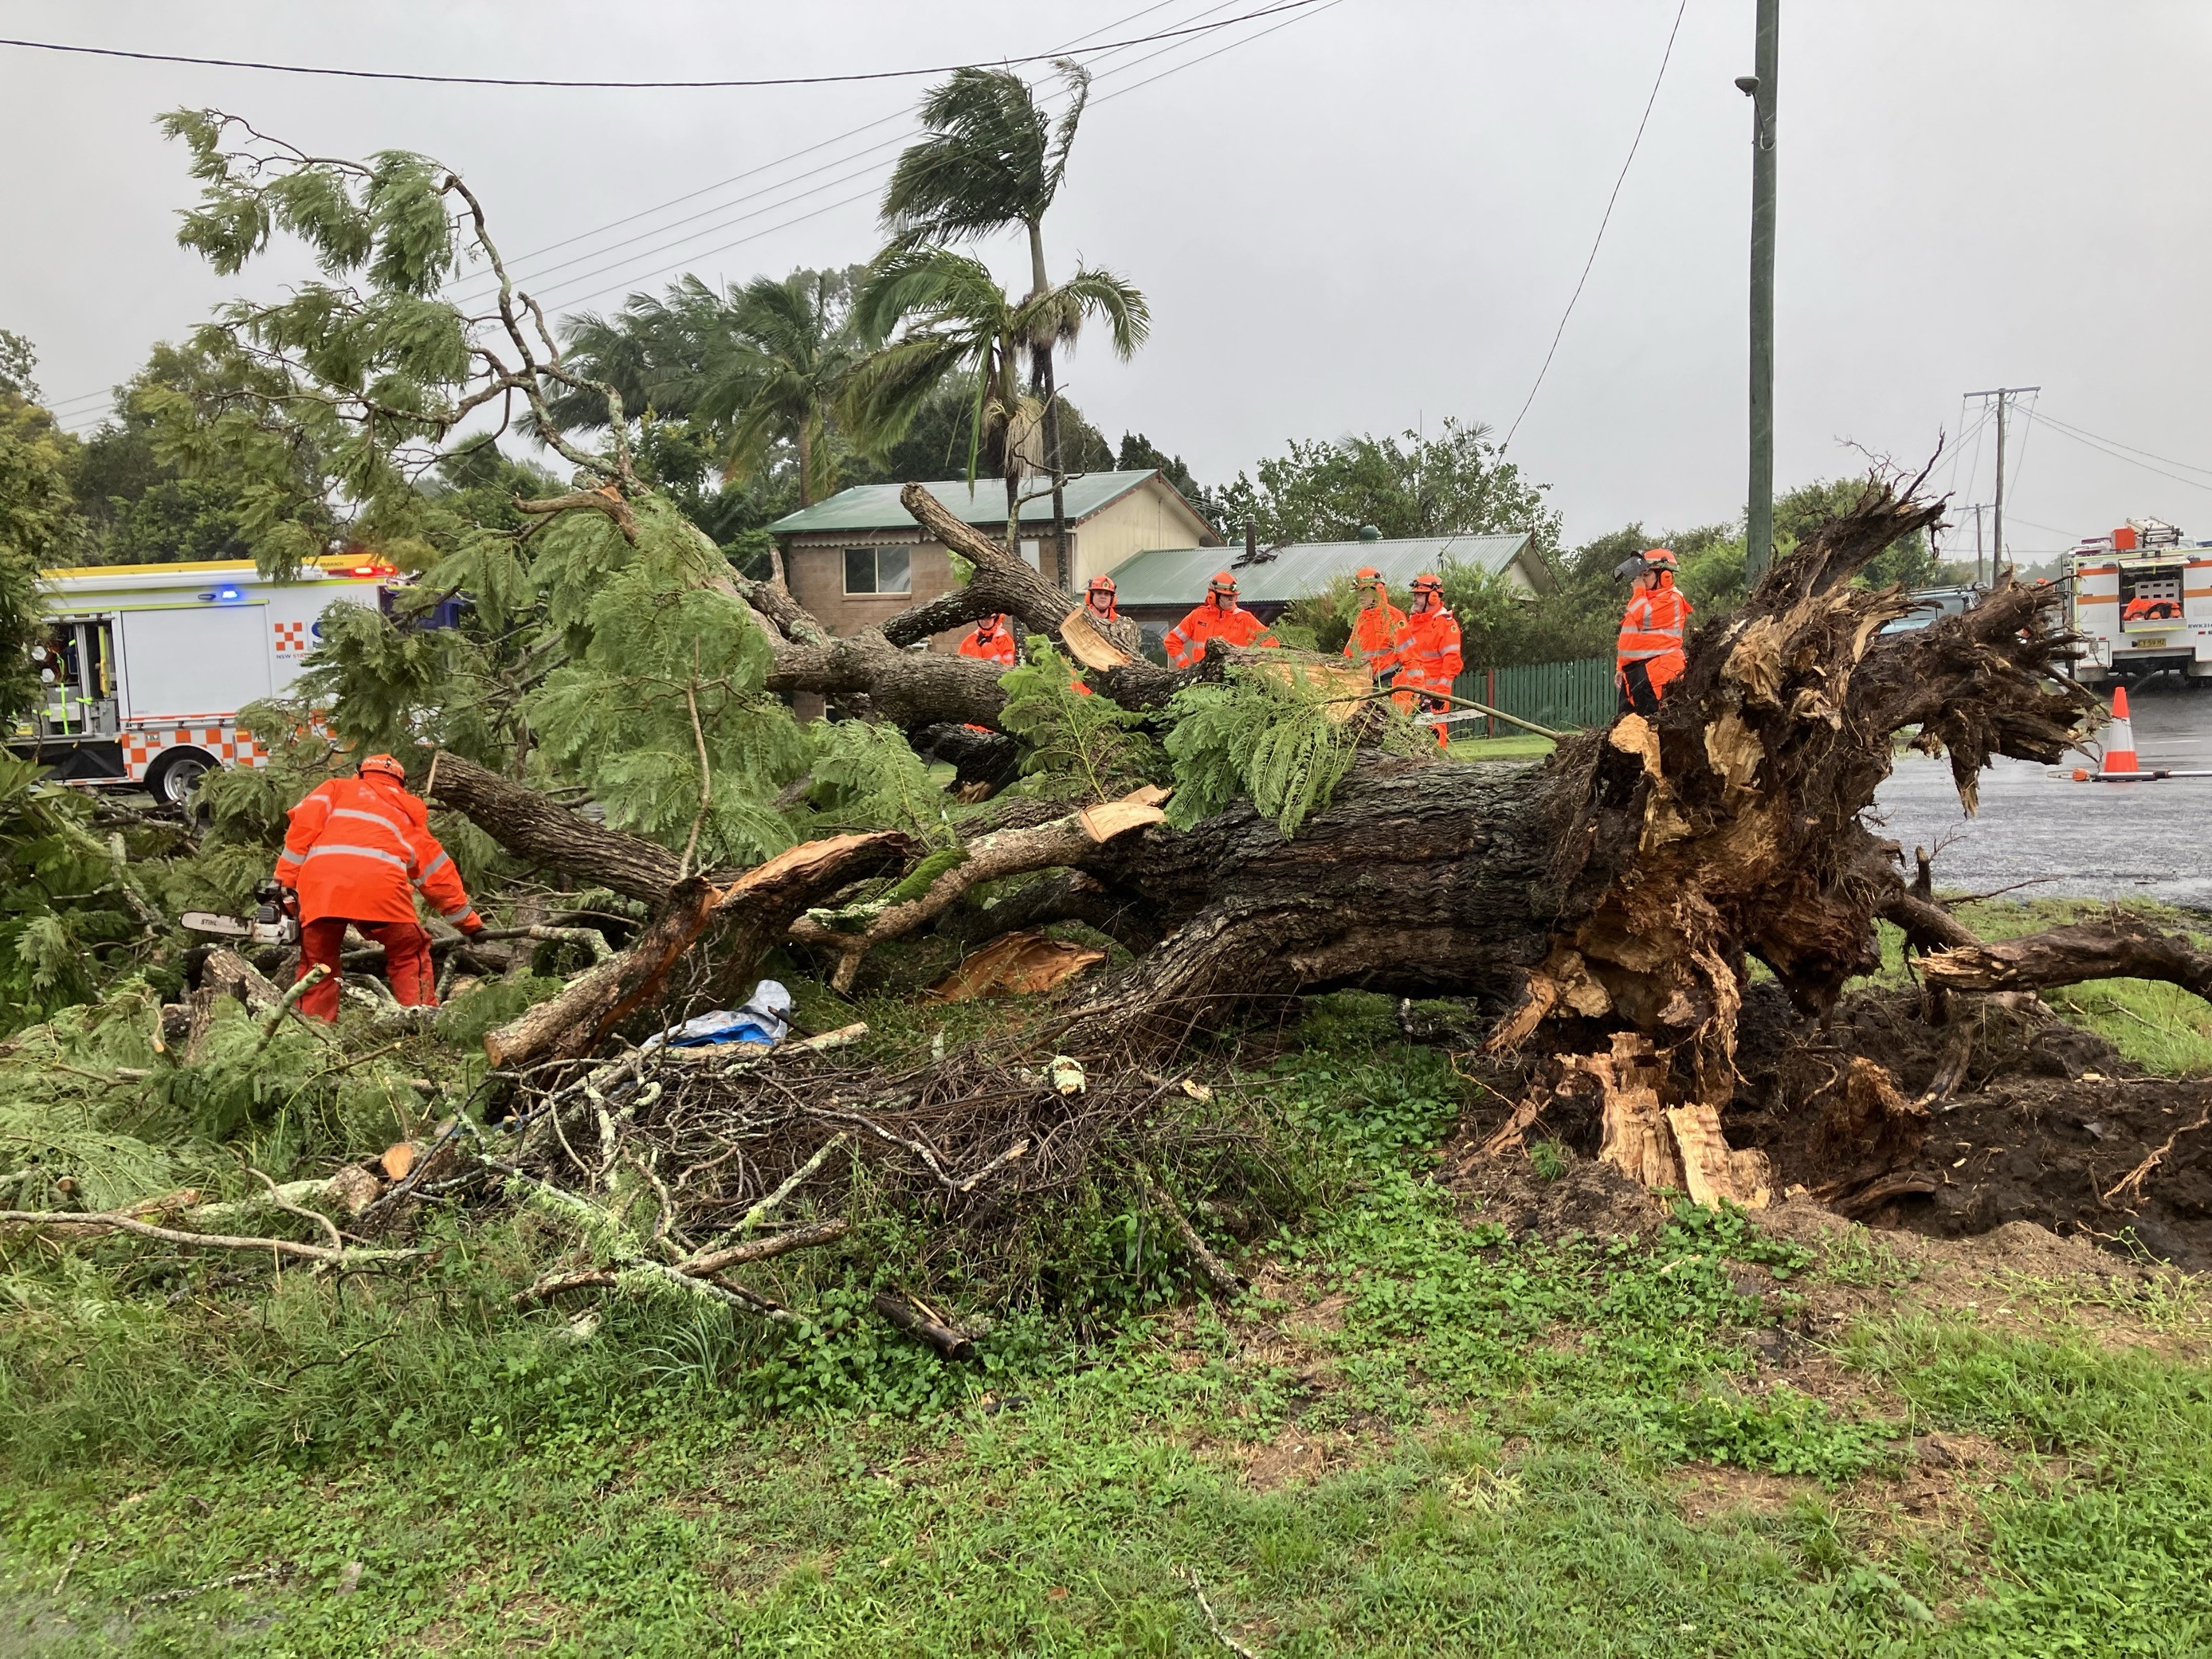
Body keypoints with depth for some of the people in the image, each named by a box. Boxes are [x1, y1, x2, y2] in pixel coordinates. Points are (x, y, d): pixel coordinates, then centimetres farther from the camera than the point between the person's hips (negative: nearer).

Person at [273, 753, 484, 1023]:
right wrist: (470, 921, 44)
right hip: (379, 883, 0)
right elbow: (438, 872, 37)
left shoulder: (337, 788, 32)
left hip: (320, 881, 1)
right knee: (409, 956, 18)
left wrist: (286, 884, 12)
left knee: (317, 961, 19)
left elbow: (303, 824, 13)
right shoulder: (408, 809, 33)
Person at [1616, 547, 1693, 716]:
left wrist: (1639, 589, -5)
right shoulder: (1645, 599, 23)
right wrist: (1620, 667, 21)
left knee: (1649, 715, -15)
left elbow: (1643, 617, -20)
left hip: (1656, 669, -10)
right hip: (1633, 670, 10)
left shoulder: (1671, 599, -6)